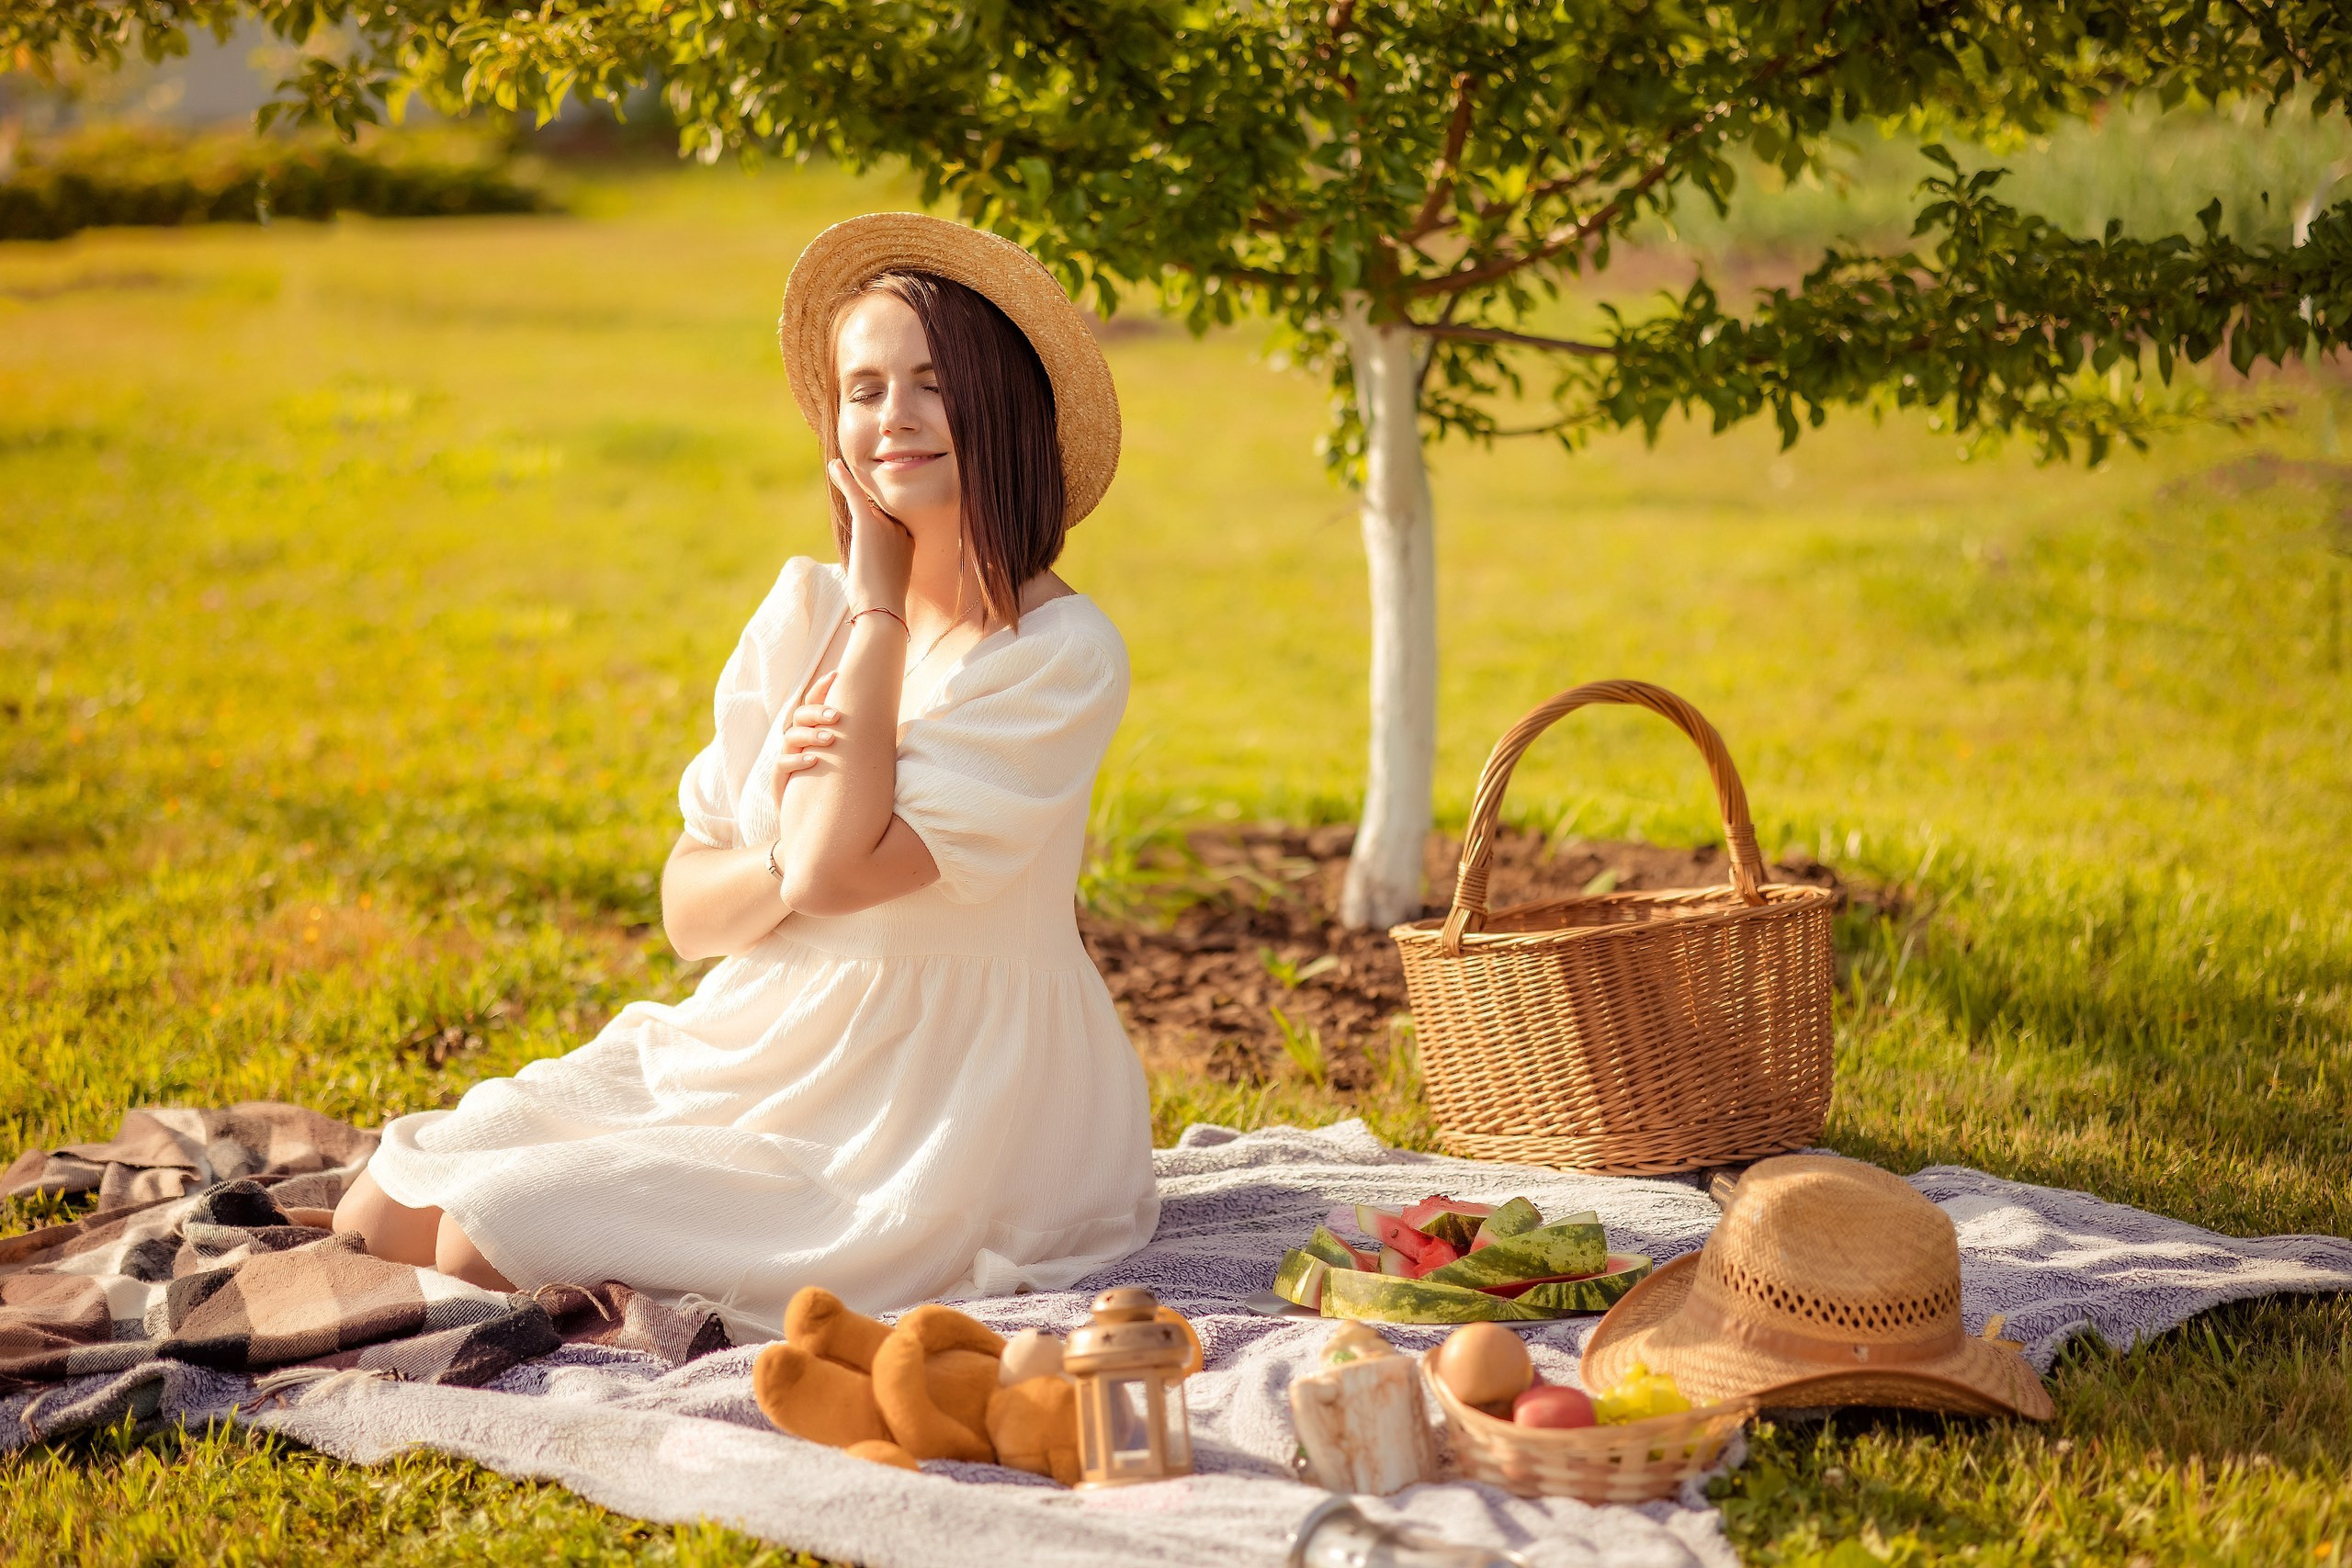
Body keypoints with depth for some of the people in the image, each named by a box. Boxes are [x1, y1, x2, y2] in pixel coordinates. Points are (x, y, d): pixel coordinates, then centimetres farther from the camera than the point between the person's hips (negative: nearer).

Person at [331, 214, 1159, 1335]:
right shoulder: (805, 607, 4)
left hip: (935, 1107, -6)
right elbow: (688, 914, 5)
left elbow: (835, 872, -25)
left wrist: (877, 596, -14)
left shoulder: (1063, 654, -14)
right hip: (755, 1049, 6)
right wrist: (785, 863, -20)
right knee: (381, 1221, -6)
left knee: (487, 1242, -17)